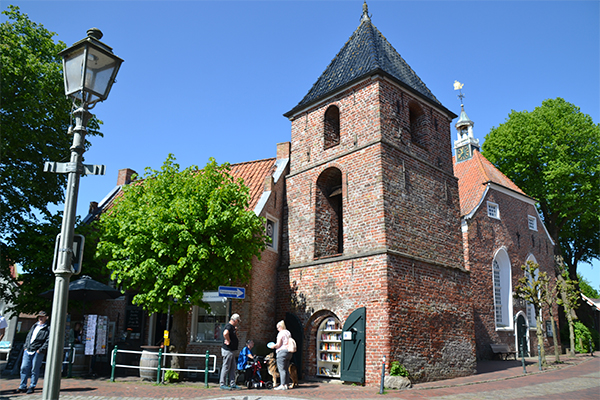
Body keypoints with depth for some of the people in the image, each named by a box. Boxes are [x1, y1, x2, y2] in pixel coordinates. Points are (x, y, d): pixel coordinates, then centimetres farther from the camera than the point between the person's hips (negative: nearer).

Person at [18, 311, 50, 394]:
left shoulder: (47, 329, -2)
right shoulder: (34, 326, 18)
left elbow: (48, 341, -8)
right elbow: (28, 336, 22)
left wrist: (40, 350, -15)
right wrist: (25, 346, 9)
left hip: (38, 352, -6)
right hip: (28, 351, 6)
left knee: (34, 370, 0)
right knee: (24, 368, 5)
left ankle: (32, 387, 10)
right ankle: (23, 386, 16)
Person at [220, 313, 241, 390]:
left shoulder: (232, 327, 14)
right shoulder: (229, 326, -17)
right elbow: (225, 333, -39)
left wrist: (235, 331, 10)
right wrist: (228, 341, -25)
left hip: (232, 351, 10)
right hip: (228, 350, -10)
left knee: (232, 367, 13)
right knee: (226, 367, -2)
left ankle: (232, 384, 18)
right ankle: (222, 384, 6)